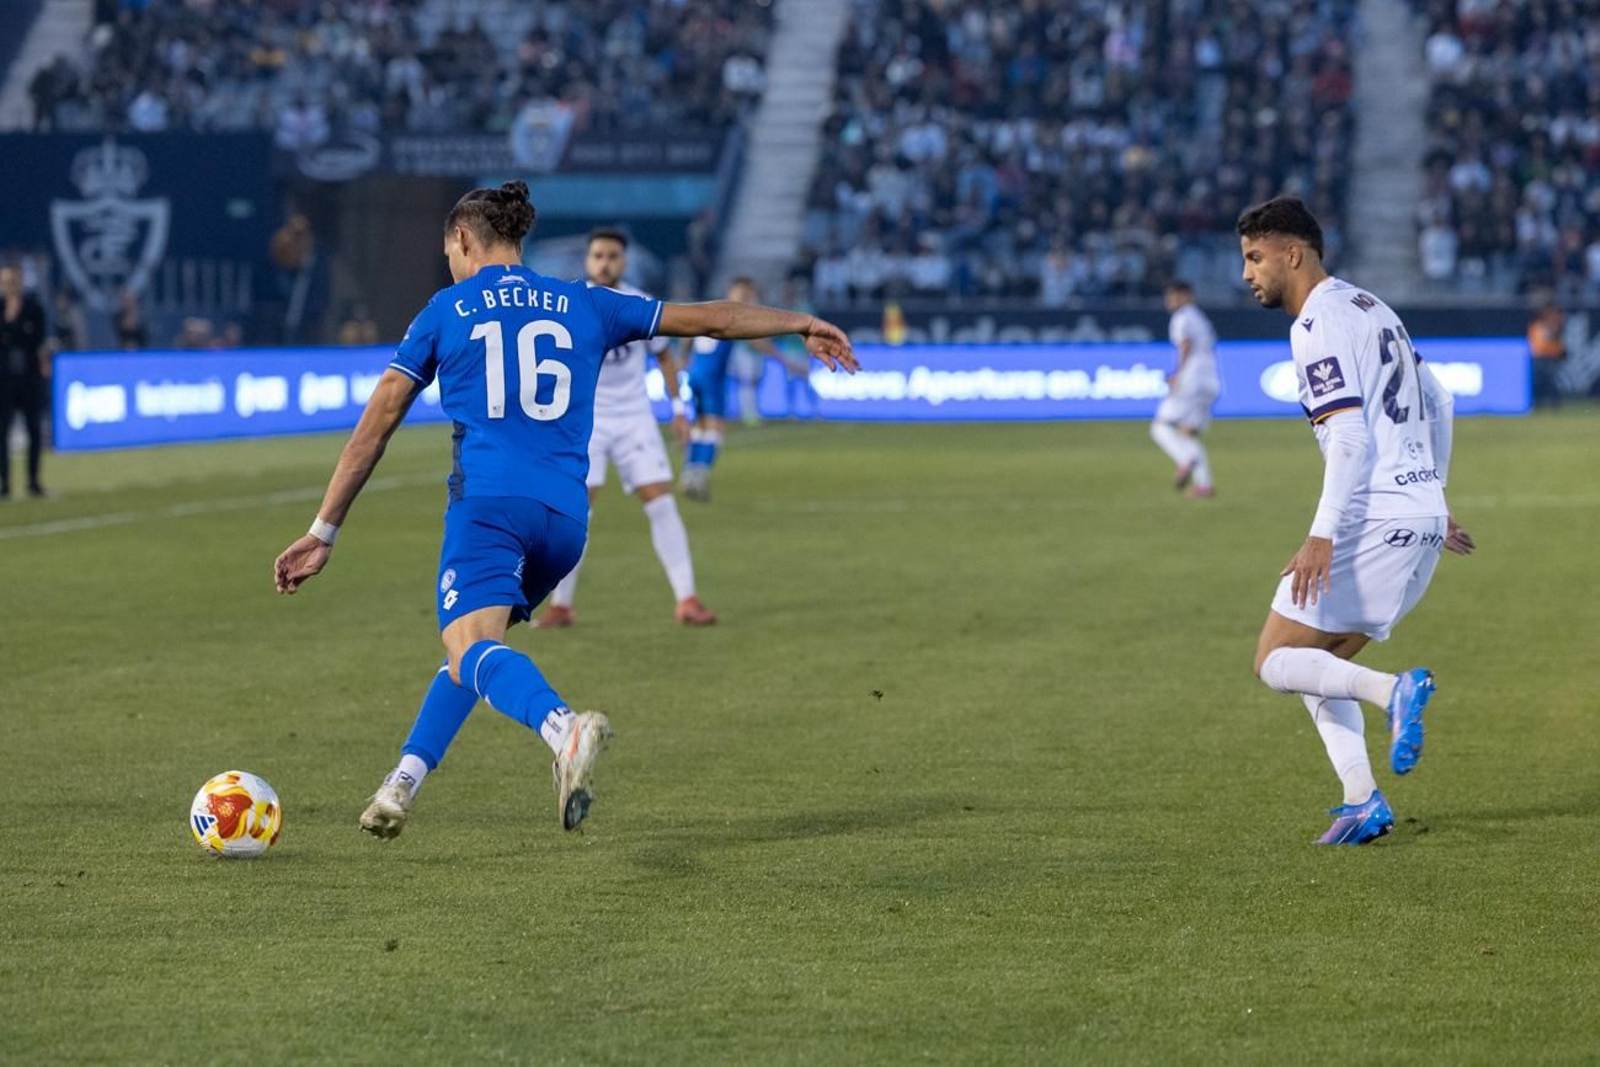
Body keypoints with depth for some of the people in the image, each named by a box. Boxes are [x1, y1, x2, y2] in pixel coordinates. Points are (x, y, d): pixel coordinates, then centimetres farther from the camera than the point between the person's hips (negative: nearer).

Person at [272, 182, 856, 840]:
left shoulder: (444, 312, 13)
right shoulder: (582, 306, 19)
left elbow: (373, 428, 11)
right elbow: (710, 319, 24)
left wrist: (323, 533, 13)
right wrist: (803, 324, 37)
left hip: (487, 504, -4)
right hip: (565, 515, 5)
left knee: (471, 649, -23)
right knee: (472, 644, 24)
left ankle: (563, 728, -53)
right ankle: (403, 783, 13)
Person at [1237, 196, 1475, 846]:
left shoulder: (1318, 325, -10)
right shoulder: (1370, 308, 19)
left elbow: (1350, 434, -21)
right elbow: (1437, 406, 26)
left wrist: (1323, 535, -25)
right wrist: (1430, 499, 33)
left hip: (1374, 519, -9)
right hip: (1422, 516, 9)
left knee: (1276, 662, -4)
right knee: (1317, 662, 16)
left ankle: (1393, 691, -24)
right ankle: (1362, 801, 4)